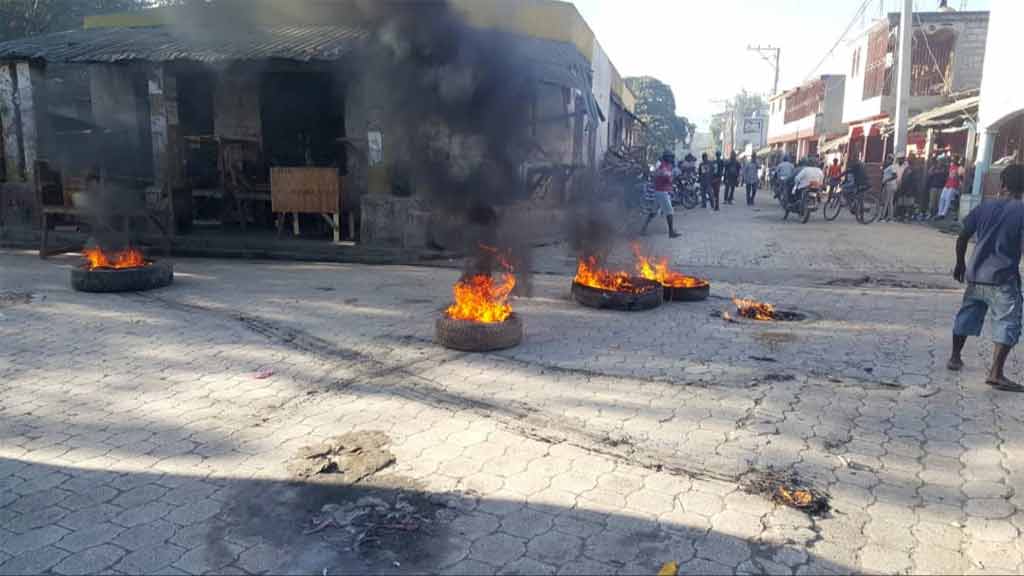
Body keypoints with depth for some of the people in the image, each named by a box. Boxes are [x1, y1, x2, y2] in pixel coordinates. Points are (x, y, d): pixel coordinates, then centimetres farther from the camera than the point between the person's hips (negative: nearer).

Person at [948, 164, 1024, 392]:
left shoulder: (985, 207, 4)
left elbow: (962, 238, 6)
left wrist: (960, 264, 18)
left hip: (975, 275, 5)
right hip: (1003, 279, -5)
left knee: (967, 315, 20)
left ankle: (955, 357, 32)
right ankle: (996, 373, -12)